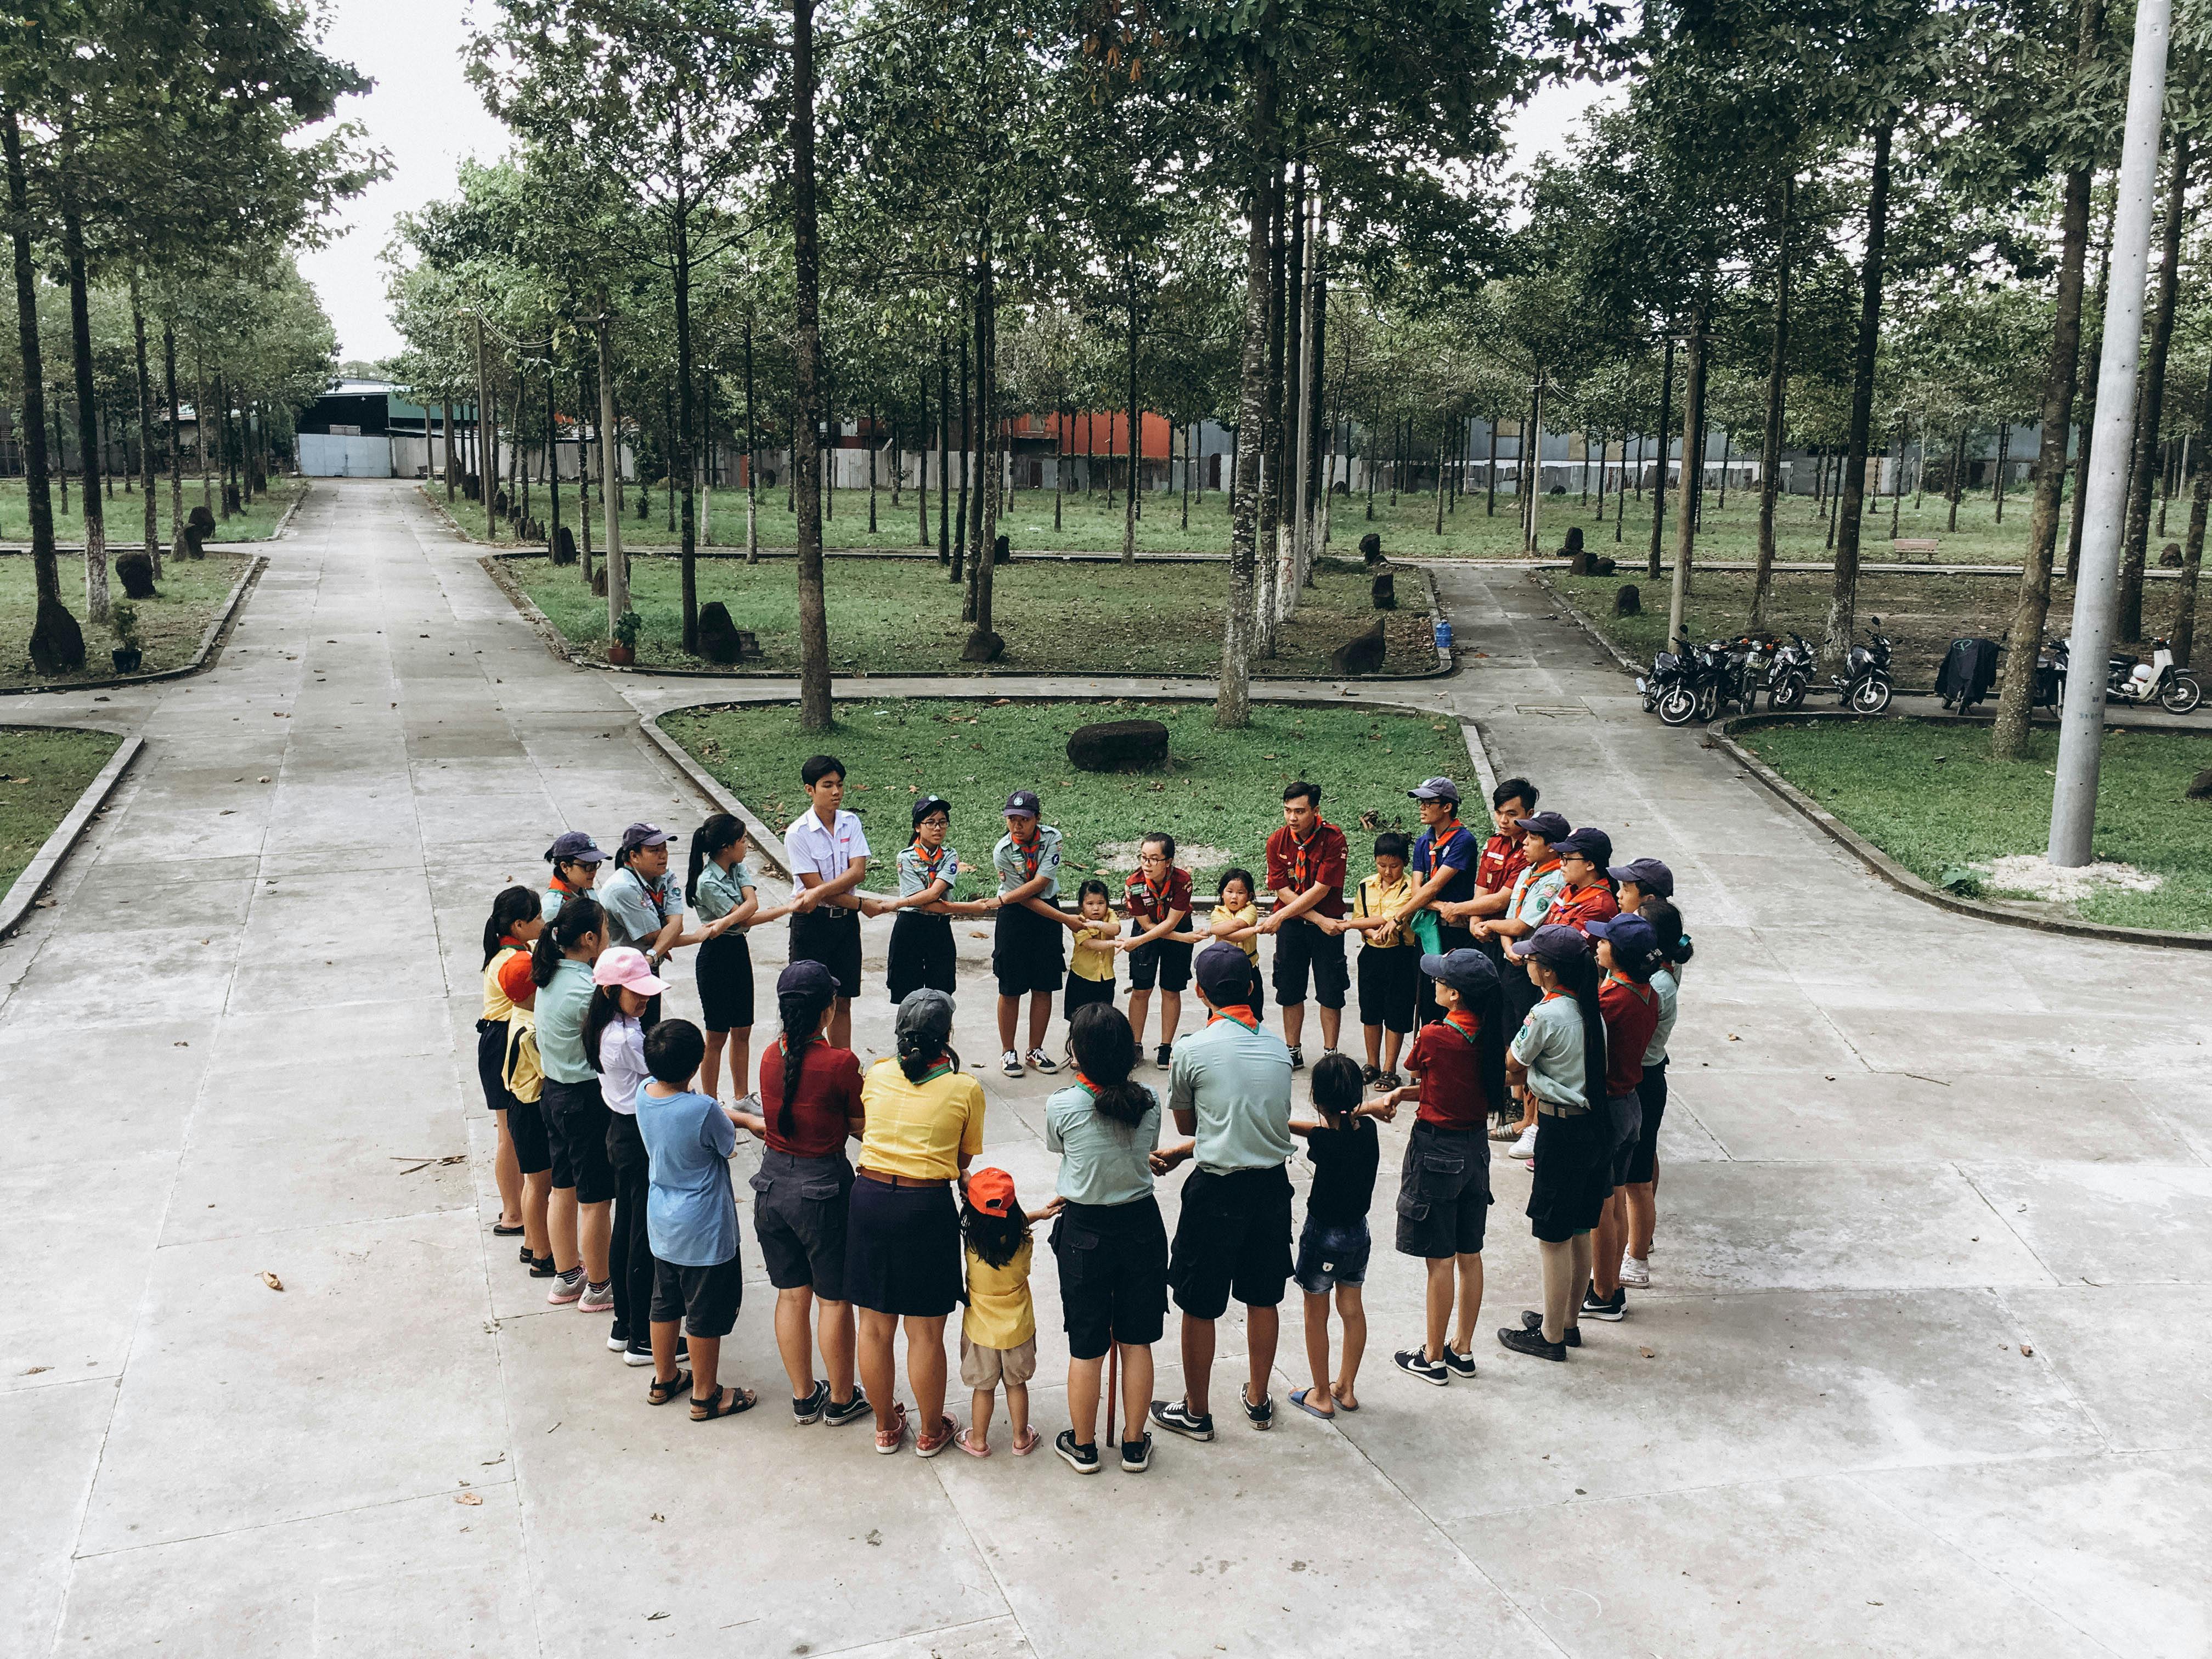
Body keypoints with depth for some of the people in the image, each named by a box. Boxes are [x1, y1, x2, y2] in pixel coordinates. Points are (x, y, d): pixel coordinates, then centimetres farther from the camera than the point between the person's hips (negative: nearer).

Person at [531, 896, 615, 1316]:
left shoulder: (550, 977, 1)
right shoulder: (587, 990, -25)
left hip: (554, 1091, 9)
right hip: (587, 1099, -9)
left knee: (563, 1189, 21)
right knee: (596, 1199, 7)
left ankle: (566, 1276, 35)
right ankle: (598, 1287, 20)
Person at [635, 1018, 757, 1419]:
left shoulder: (645, 1093, -8)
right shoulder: (704, 1110, -29)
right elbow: (729, 1144, -10)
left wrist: (726, 1115, 6)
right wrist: (733, 1119, 8)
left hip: (661, 1225, 7)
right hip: (704, 1231, -7)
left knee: (665, 1303, 23)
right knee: (706, 1314, 10)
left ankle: (664, 1380, 40)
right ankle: (705, 1396, 26)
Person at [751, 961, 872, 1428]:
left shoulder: (771, 1057, -4)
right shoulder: (841, 1062, -20)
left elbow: (776, 1124, 6)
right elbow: (863, 1128, -9)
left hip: (774, 1183, 5)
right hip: (823, 1189, -5)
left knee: (791, 1295, 17)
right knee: (834, 1300, 11)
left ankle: (804, 1398, 30)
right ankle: (841, 1401, 25)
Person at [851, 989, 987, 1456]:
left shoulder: (876, 1076, 2)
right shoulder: (965, 1089, -6)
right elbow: (964, 1160, 3)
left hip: (869, 1196, 3)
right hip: (927, 1207, -3)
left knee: (874, 1326, 15)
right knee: (925, 1332, 10)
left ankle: (886, 1426, 31)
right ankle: (930, 1432, 26)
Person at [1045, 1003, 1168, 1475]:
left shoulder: (1061, 1106, -18)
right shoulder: (1148, 1102, -10)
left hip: (1084, 1231, -2)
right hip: (1142, 1225, 2)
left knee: (1086, 1347, 11)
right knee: (1135, 1342, 15)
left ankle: (1083, 1446, 27)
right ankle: (1135, 1445, 28)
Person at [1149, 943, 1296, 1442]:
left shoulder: (1192, 1050, -13)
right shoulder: (1278, 1046, 2)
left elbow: (1185, 1125, 2)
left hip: (1218, 1192, -5)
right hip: (1273, 1183, 5)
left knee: (1199, 1306, 10)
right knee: (1263, 1298, 19)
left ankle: (1195, 1413, 23)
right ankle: (1258, 1400, 34)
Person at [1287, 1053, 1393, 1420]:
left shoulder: (1324, 1141, -25)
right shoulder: (1368, 1129, -10)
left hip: (1323, 1235, -6)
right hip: (1358, 1232, 6)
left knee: (1316, 1315, 10)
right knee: (1352, 1308, 18)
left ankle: (1322, 1397, 21)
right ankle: (1346, 1388, 31)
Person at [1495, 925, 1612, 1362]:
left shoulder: (1546, 1015, -20)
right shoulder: (1591, 1008, 4)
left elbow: (1512, 1066, -7)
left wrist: (1523, 1077, 13)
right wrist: (1532, 1077, 5)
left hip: (1561, 1129, -8)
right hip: (1595, 1124, 8)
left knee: (1553, 1237, 4)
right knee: (1578, 1232, 19)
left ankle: (1551, 1336, 15)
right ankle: (1569, 1321, 33)